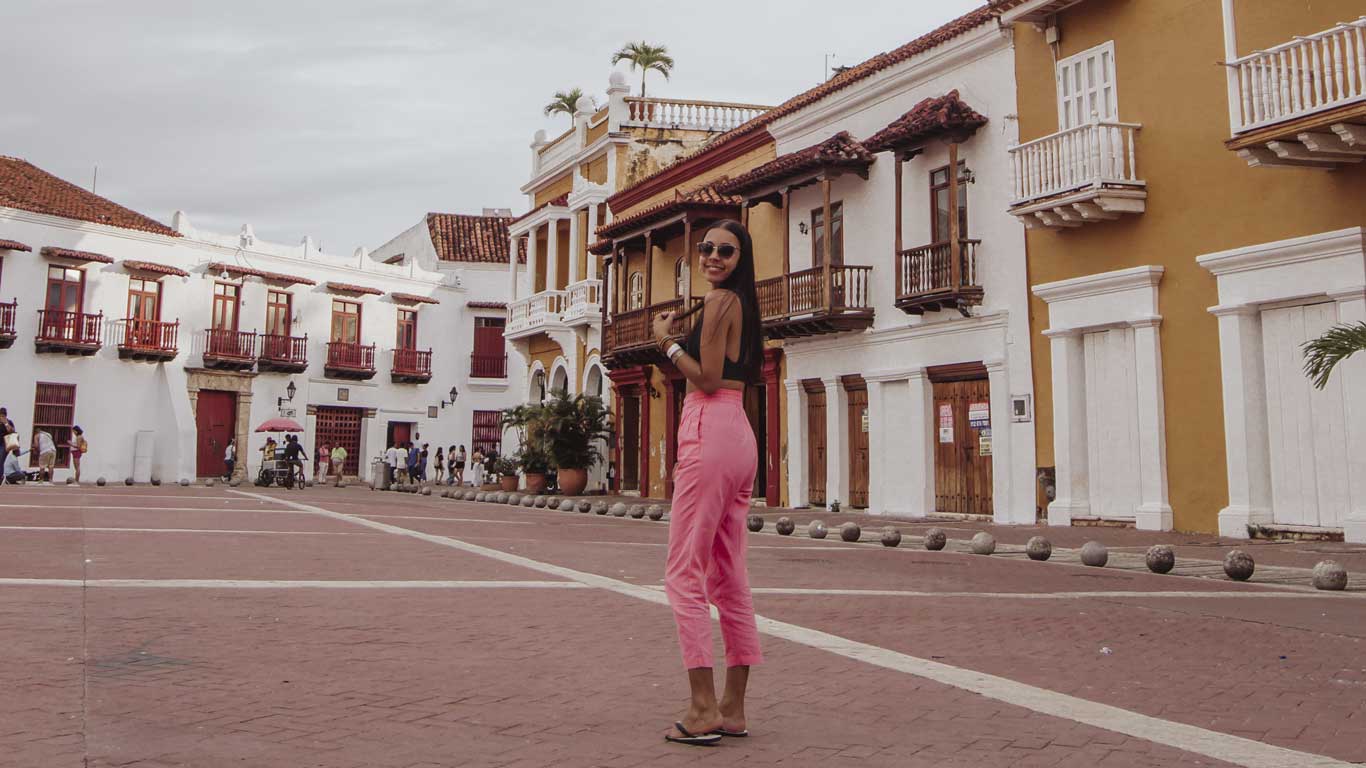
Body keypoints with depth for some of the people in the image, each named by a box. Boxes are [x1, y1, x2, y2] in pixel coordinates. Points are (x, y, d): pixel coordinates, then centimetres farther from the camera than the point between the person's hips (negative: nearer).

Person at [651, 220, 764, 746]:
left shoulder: (719, 299, -6)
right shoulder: (743, 303, 21)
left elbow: (708, 379, -11)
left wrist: (667, 343, 0)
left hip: (710, 432, -10)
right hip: (739, 435, 10)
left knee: (684, 571, -7)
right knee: (728, 575, 9)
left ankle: (704, 708, -7)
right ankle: (733, 709, 15)